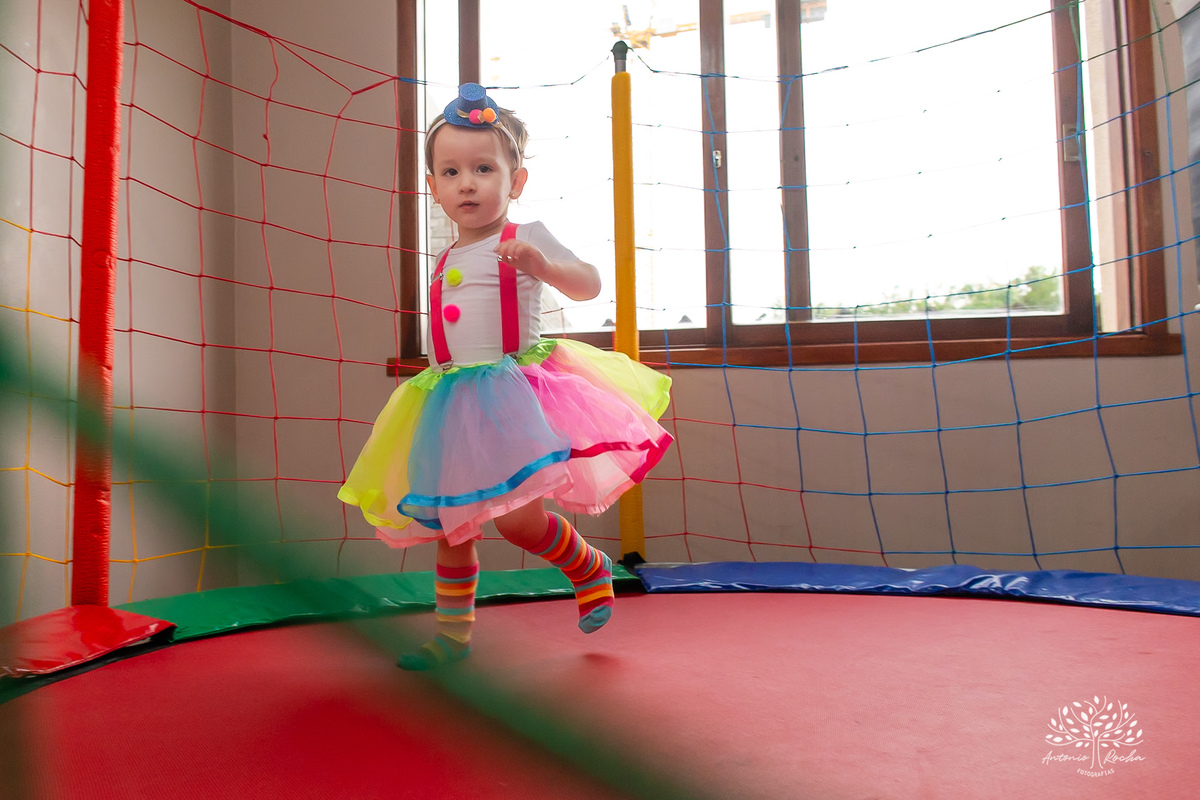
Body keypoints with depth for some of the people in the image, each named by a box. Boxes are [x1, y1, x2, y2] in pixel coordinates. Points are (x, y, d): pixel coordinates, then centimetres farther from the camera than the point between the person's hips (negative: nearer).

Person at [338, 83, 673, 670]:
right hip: (453, 401, 7)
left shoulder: (526, 238, -2)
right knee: (451, 524, 11)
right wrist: (434, 373, 20)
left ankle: (590, 567, 13)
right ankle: (453, 633, 27)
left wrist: (544, 266, -30)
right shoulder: (447, 261, 17)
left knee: (517, 517, -17)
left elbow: (588, 285, -13)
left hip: (514, 392, -6)